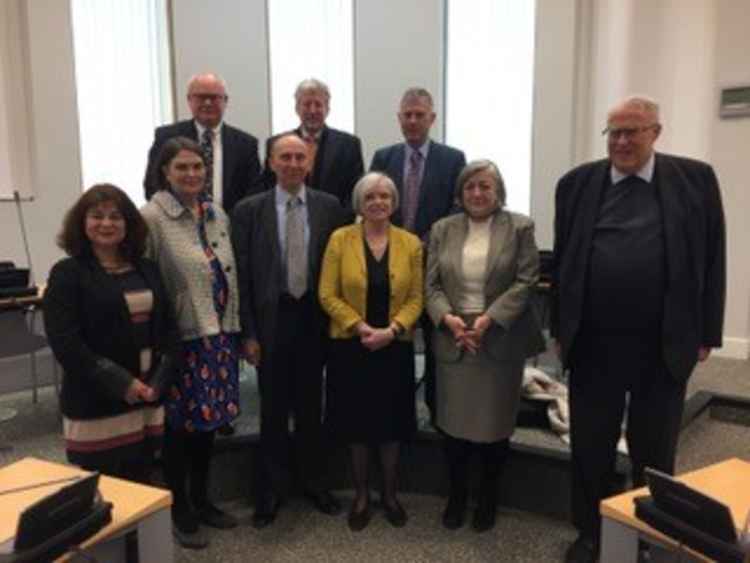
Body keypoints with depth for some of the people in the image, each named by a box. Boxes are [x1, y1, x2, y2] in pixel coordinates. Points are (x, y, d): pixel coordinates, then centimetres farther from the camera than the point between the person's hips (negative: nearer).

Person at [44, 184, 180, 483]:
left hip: (148, 401, 5)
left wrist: (160, 380, -5)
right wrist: (120, 383, -17)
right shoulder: (67, 274, -5)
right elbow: (65, 343, -14)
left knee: (140, 489, 14)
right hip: (95, 407, -4)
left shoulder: (147, 270, 11)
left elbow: (168, 328, 9)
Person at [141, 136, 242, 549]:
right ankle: (180, 511, 27)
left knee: (209, 421, 16)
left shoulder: (218, 215, 8)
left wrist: (234, 330, 11)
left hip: (218, 335, 6)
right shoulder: (152, 217, -11)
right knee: (180, 426, 7)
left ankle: (201, 500, 35)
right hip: (180, 338, -6)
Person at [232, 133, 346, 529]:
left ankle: (312, 480, 33)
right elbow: (242, 275, -4)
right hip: (271, 319, -1)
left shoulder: (329, 206, 1)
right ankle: (272, 488, 27)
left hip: (314, 318, 1)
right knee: (273, 409, 10)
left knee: (311, 406, 14)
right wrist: (248, 332, -7)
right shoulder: (249, 210, -3)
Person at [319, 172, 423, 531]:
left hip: (395, 347, 1)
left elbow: (416, 298, 0)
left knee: (392, 423, 11)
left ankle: (390, 494, 31)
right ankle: (361, 496, 29)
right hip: (351, 347, -1)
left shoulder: (411, 243, 1)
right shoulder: (340, 239, -3)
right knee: (358, 424, 10)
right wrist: (361, 327, -15)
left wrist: (391, 330, -15)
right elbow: (327, 295, -6)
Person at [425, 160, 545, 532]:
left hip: (500, 342, -2)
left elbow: (526, 281, -8)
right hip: (452, 340, 2)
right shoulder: (443, 229, 7)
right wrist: (448, 318, -14)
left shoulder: (519, 227, 0)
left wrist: (489, 319, -18)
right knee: (453, 424, 10)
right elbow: (432, 285, 4)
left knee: (494, 425, 10)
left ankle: (487, 500, 31)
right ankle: (455, 497, 31)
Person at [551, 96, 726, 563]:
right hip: (593, 343, 1)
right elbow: (562, 260, 5)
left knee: (654, 452, 14)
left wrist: (707, 333, 0)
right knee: (590, 448, 12)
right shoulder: (578, 183, 3)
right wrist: (560, 328, 4)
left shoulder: (695, 179, 1)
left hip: (664, 346, 0)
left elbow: (712, 260, 2)